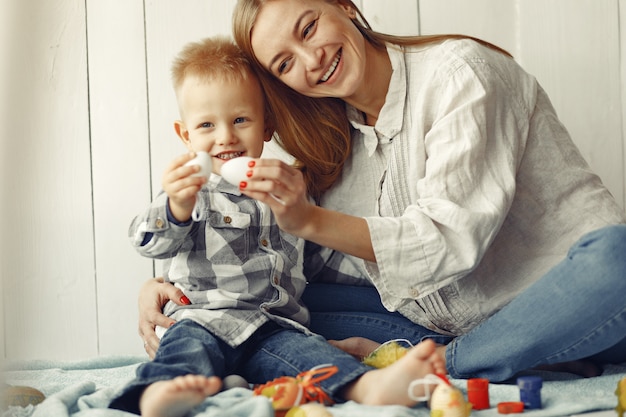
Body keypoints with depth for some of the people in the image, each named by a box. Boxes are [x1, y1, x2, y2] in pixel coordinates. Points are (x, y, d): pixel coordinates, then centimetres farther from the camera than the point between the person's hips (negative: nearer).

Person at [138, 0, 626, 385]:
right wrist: (166, 284, -7)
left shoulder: (458, 72, -13)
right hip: (451, 319, 6)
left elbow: (452, 239, -21)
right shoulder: (333, 144, 7)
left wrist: (311, 221, -29)